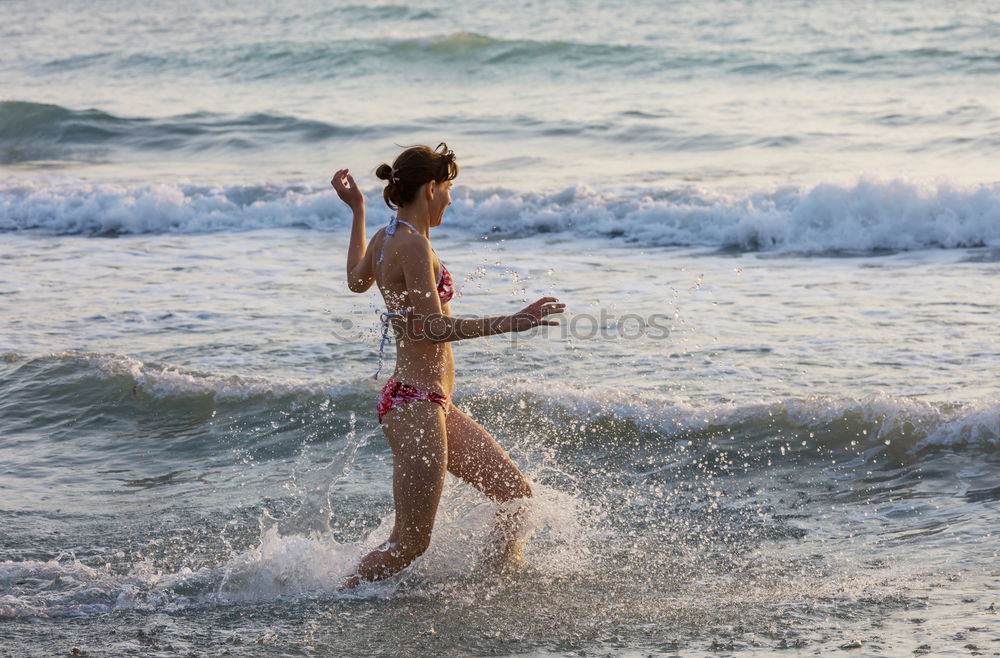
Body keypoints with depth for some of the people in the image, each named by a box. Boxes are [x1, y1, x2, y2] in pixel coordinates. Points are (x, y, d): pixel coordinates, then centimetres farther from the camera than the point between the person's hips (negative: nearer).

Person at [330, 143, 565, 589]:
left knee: (515, 493, 13)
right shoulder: (413, 244, -18)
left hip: (432, 406, 11)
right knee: (410, 543, -2)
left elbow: (357, 281, 33)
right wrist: (515, 322, -28)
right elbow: (434, 329, -26)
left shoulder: (386, 238, 11)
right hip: (414, 406, -11)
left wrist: (357, 210, 43)